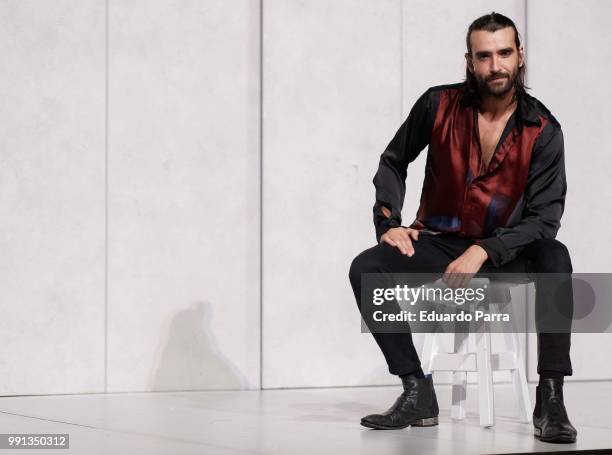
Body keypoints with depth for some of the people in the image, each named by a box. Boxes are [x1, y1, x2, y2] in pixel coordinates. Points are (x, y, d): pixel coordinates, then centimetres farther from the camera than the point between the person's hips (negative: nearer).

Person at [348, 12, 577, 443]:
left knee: (555, 258, -34)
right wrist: (388, 222, -6)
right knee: (366, 269, -24)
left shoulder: (543, 131, -11)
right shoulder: (439, 105, -7)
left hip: (505, 251, -2)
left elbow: (545, 218, -15)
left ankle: (550, 399, -32)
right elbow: (393, 162, 9)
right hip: (439, 242, 2)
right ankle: (417, 391, -15)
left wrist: (484, 251, -28)